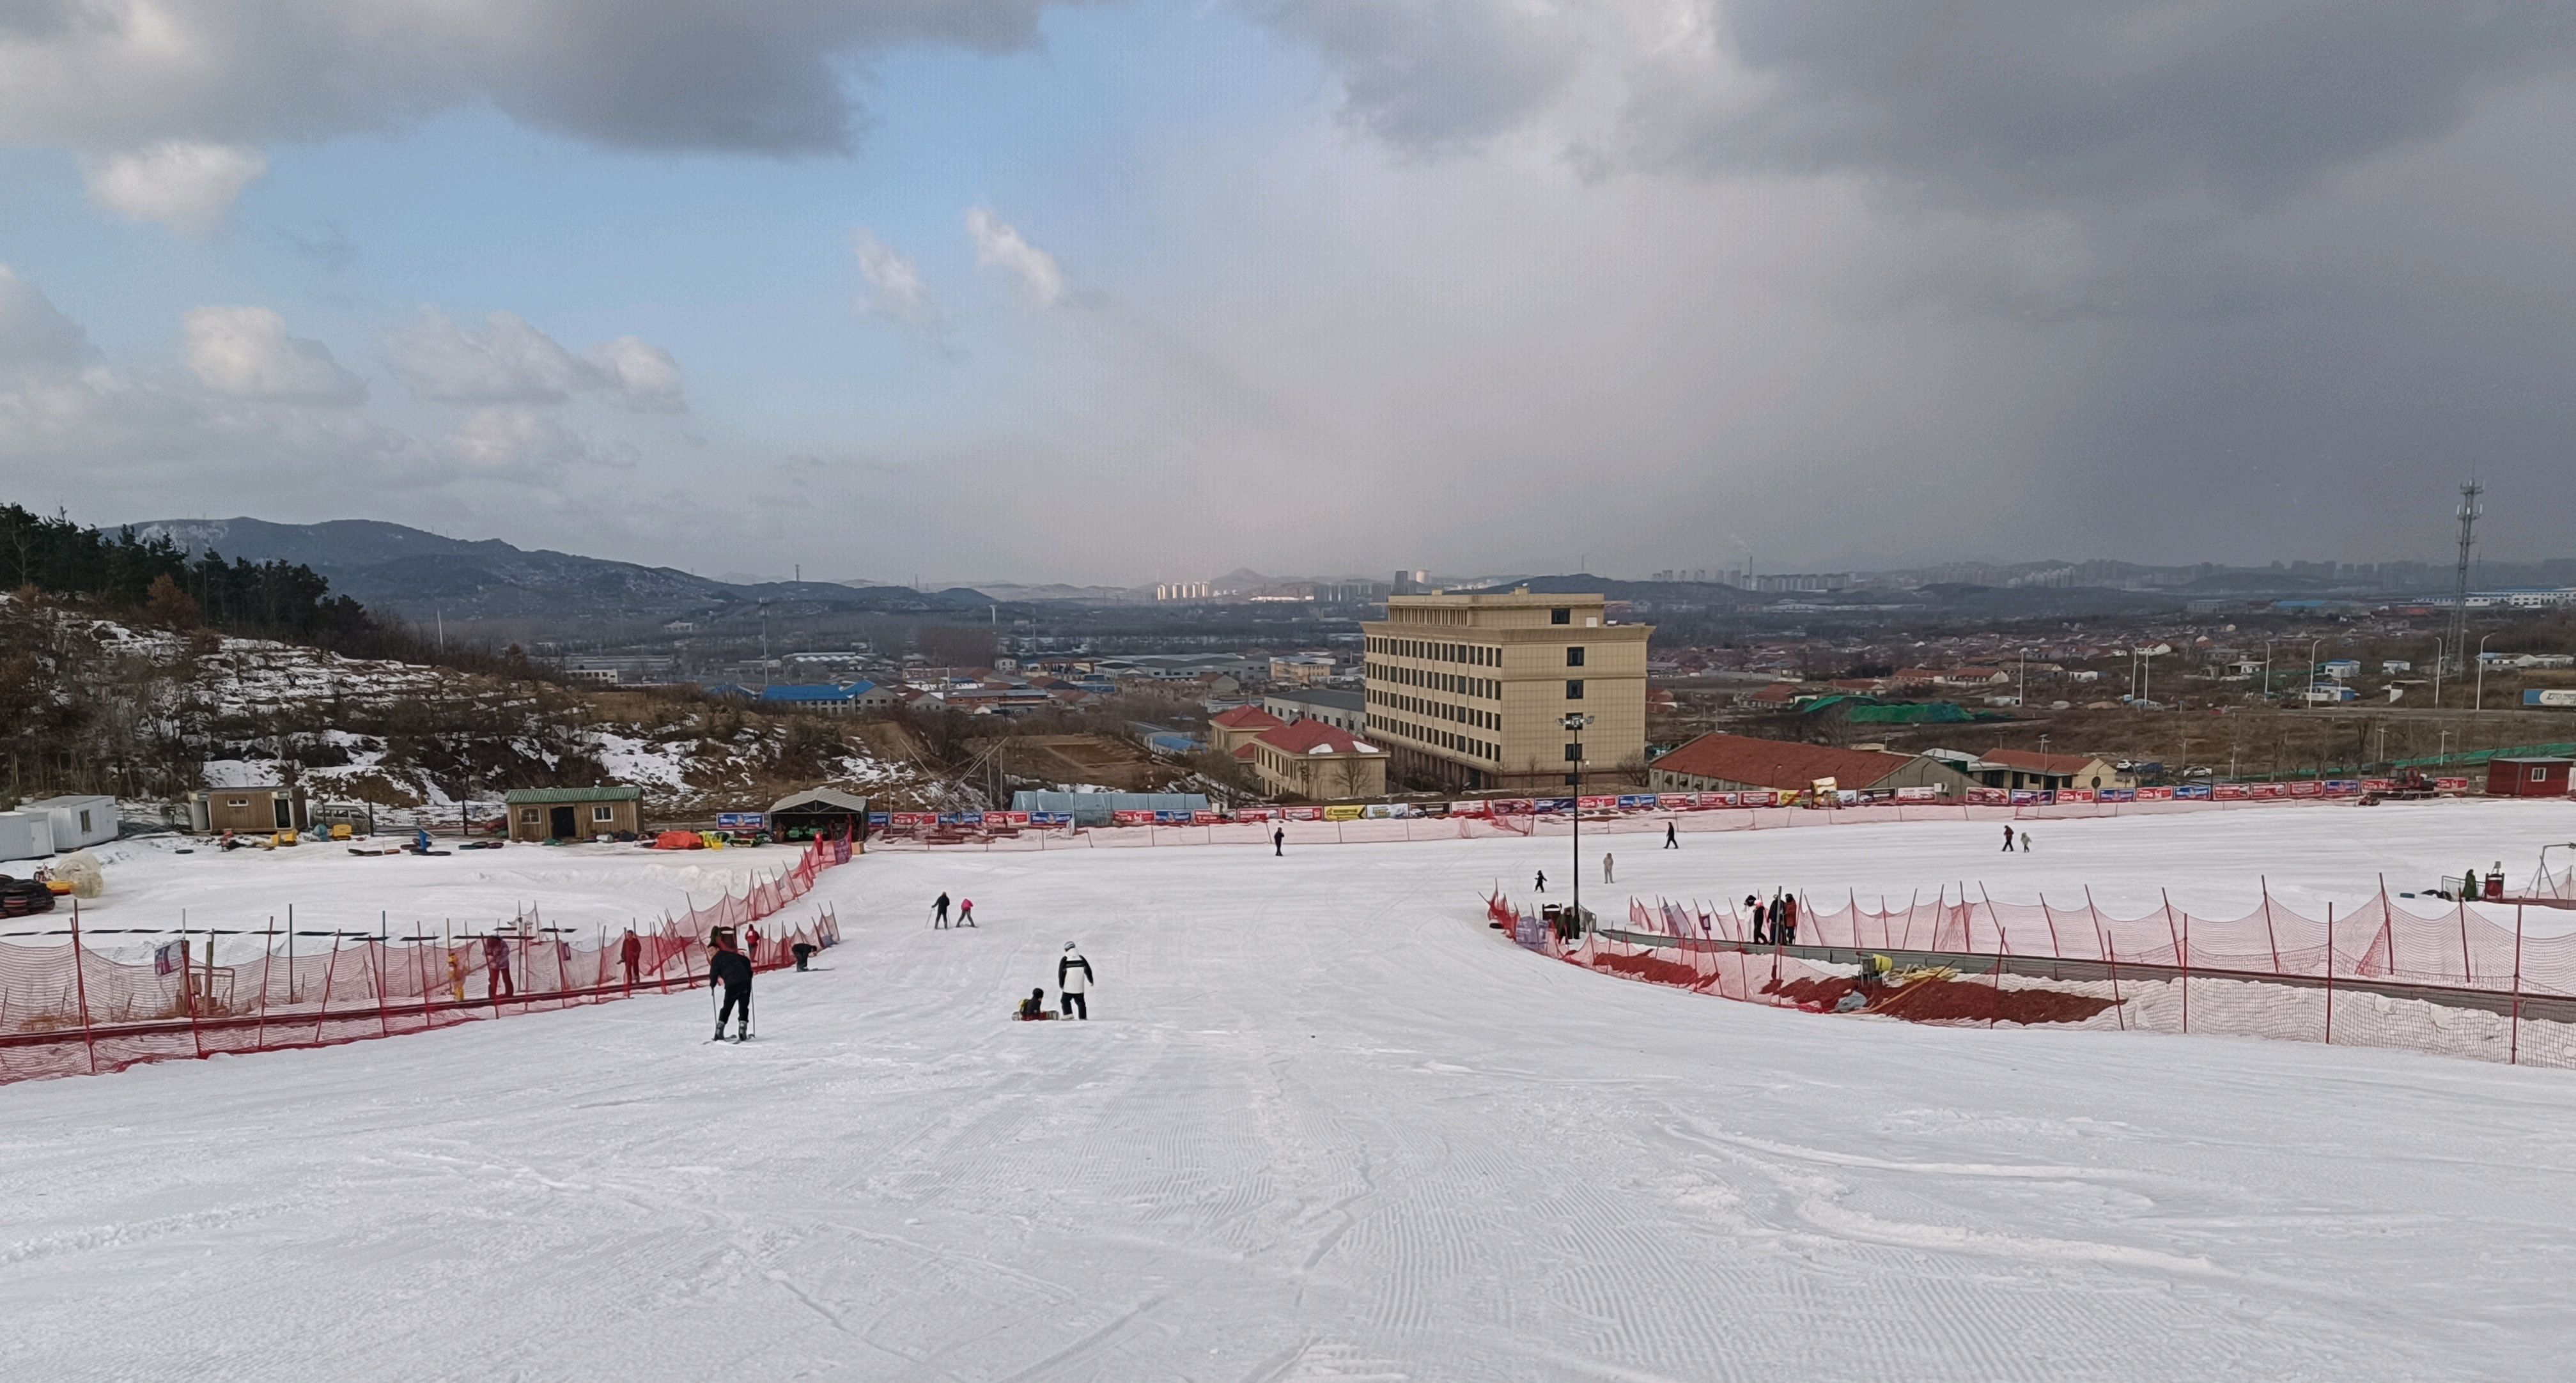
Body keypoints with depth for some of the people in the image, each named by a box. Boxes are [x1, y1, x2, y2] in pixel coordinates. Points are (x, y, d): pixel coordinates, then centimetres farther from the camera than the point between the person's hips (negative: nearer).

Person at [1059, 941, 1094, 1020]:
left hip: (1068, 986, -4)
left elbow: (1061, 972, -8)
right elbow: (1088, 969, 9)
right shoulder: (1080, 957, 6)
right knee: (1080, 1001, 11)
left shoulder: (1065, 959, -5)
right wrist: (1091, 980, 21)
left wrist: (1061, 984, 0)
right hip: (1080, 987, 4)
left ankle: (1068, 1014, -9)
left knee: (1065, 1000, 7)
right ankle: (1083, 1017, 8)